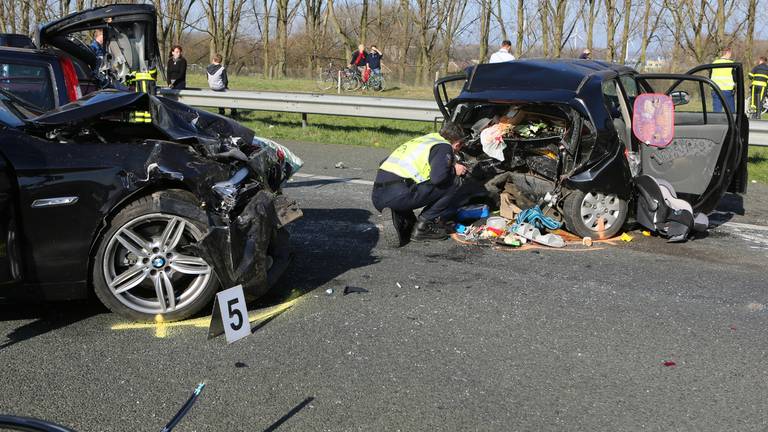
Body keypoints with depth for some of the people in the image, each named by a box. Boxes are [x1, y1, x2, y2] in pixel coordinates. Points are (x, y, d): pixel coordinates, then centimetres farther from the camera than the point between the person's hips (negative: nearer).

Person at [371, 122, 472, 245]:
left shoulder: (426, 139, 26)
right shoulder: (444, 147, 2)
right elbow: (438, 177, -16)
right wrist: (454, 170, 8)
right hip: (398, 196, -8)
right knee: (456, 184, -1)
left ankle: (402, 219, 11)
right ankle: (426, 224, -1)